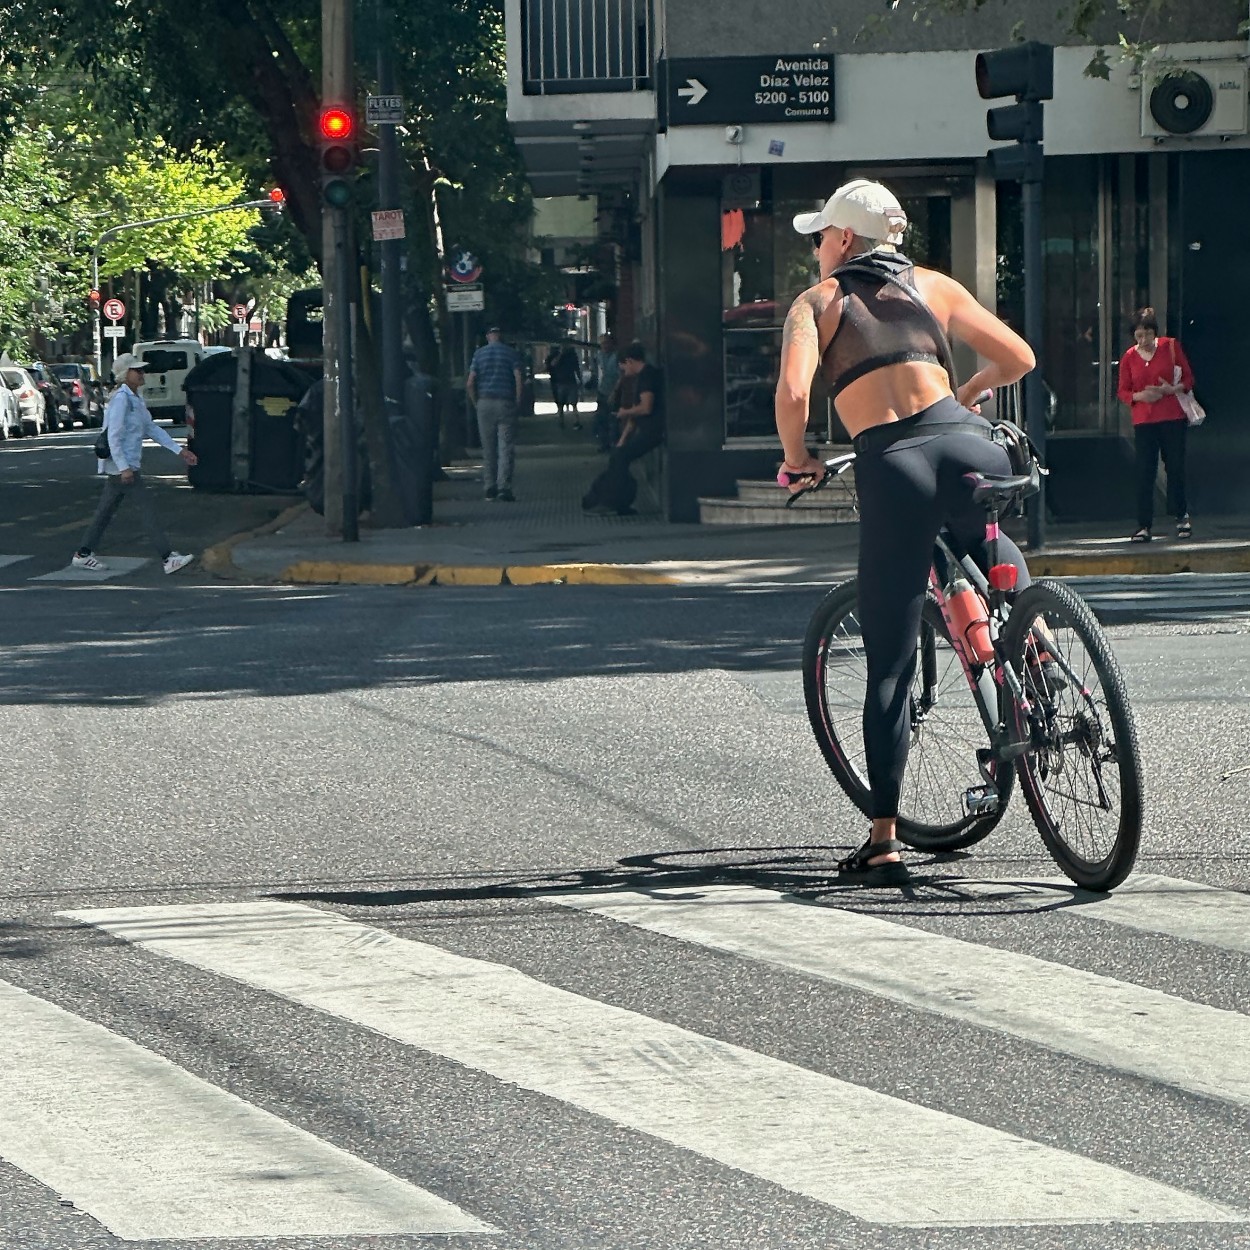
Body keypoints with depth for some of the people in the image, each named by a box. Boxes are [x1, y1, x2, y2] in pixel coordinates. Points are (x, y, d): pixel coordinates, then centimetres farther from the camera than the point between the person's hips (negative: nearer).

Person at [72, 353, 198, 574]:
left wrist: (179, 450, 17)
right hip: (120, 464, -10)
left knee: (107, 510, 13)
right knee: (148, 508, -10)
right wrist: (124, 468, -24)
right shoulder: (121, 399, -15)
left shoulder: (136, 399, 15)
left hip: (125, 465, 10)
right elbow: (113, 435, -20)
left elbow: (152, 429, 21)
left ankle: (83, 554, 19)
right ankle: (167, 558, -11)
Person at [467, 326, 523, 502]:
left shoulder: (479, 354, 6)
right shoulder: (511, 354, 2)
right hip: (506, 403, -2)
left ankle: (490, 487, 10)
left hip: (485, 402, 2)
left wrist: (476, 403, 8)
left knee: (488, 448, 9)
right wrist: (518, 402, -1)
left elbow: (470, 383, -1)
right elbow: (519, 379, -9)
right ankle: (504, 488, -11)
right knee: (506, 448, -3)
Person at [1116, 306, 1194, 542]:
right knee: (1144, 473, -4)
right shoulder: (1128, 358, 4)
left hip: (1173, 418, -1)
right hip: (1143, 422, 1)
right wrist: (1139, 396, -13)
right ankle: (1144, 526, -3)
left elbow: (1189, 378, 5)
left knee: (1176, 468, 3)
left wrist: (1173, 389, -15)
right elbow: (1123, 391, 8)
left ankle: (1182, 516, 24)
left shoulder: (1170, 347, 0)